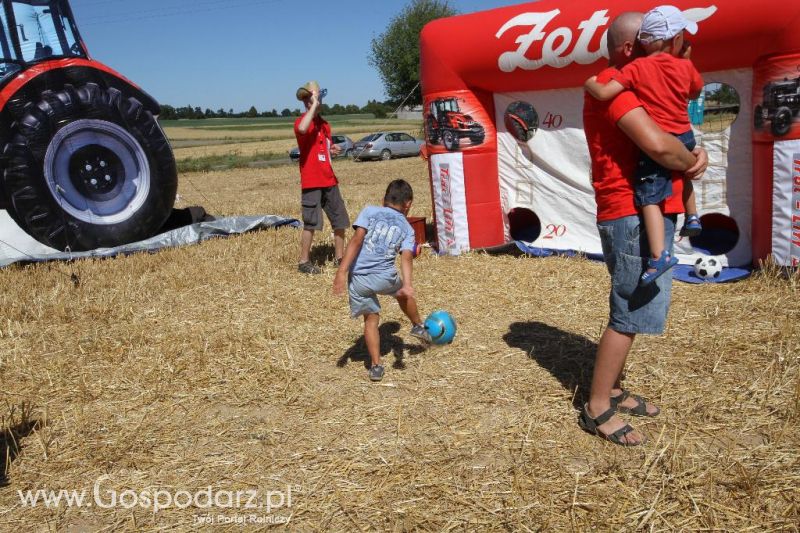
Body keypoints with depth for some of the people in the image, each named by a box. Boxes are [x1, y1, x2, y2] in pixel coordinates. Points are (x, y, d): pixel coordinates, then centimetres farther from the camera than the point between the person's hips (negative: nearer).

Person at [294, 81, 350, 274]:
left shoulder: (324, 124, 15)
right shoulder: (302, 121, -8)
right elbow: (302, 129, -35)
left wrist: (333, 150, 4)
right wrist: (314, 106, -25)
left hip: (329, 180, 8)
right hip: (312, 182, -7)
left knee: (340, 220, 10)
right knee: (311, 223, -4)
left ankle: (339, 257, 24)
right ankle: (304, 262, 8)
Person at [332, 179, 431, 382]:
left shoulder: (369, 211, 7)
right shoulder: (407, 228, 10)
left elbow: (356, 240, -7)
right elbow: (406, 258, -7)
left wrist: (342, 271, -12)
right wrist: (407, 284, -19)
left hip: (357, 278, 0)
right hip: (385, 276, 0)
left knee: (371, 319, 15)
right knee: (403, 294, 32)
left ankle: (376, 365, 12)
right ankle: (419, 327, 50)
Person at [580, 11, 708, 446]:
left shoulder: (631, 90, 21)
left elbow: (672, 135, 20)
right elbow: (657, 144, -27)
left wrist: (697, 155, -3)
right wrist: (692, 163, -7)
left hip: (647, 214, 11)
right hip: (633, 216, -11)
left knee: (632, 312, 16)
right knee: (629, 315, -7)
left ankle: (612, 391, 28)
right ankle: (597, 409, 3)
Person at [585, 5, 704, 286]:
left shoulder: (636, 68, -10)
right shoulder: (685, 67, 3)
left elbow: (604, 93, -19)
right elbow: (695, 93, 22)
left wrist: (589, 83, 2)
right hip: (684, 138, 5)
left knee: (650, 198, -7)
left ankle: (659, 256, -18)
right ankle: (692, 218, 43)